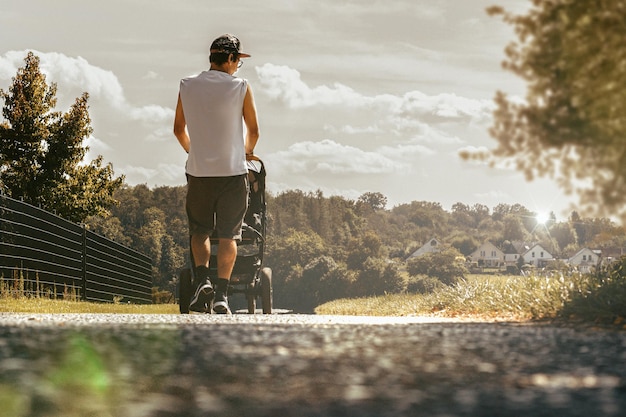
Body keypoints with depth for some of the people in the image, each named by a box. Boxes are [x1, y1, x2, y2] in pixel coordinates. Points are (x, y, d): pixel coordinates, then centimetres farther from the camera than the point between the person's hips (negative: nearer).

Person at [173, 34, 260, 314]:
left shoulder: (187, 86, 3)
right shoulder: (240, 87, -4)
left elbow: (179, 129, 13)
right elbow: (253, 131, 4)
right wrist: (246, 153, 24)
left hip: (198, 172, 2)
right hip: (232, 172, -2)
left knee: (199, 231, 16)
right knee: (228, 235, 3)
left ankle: (202, 280, -5)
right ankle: (221, 293, -5)